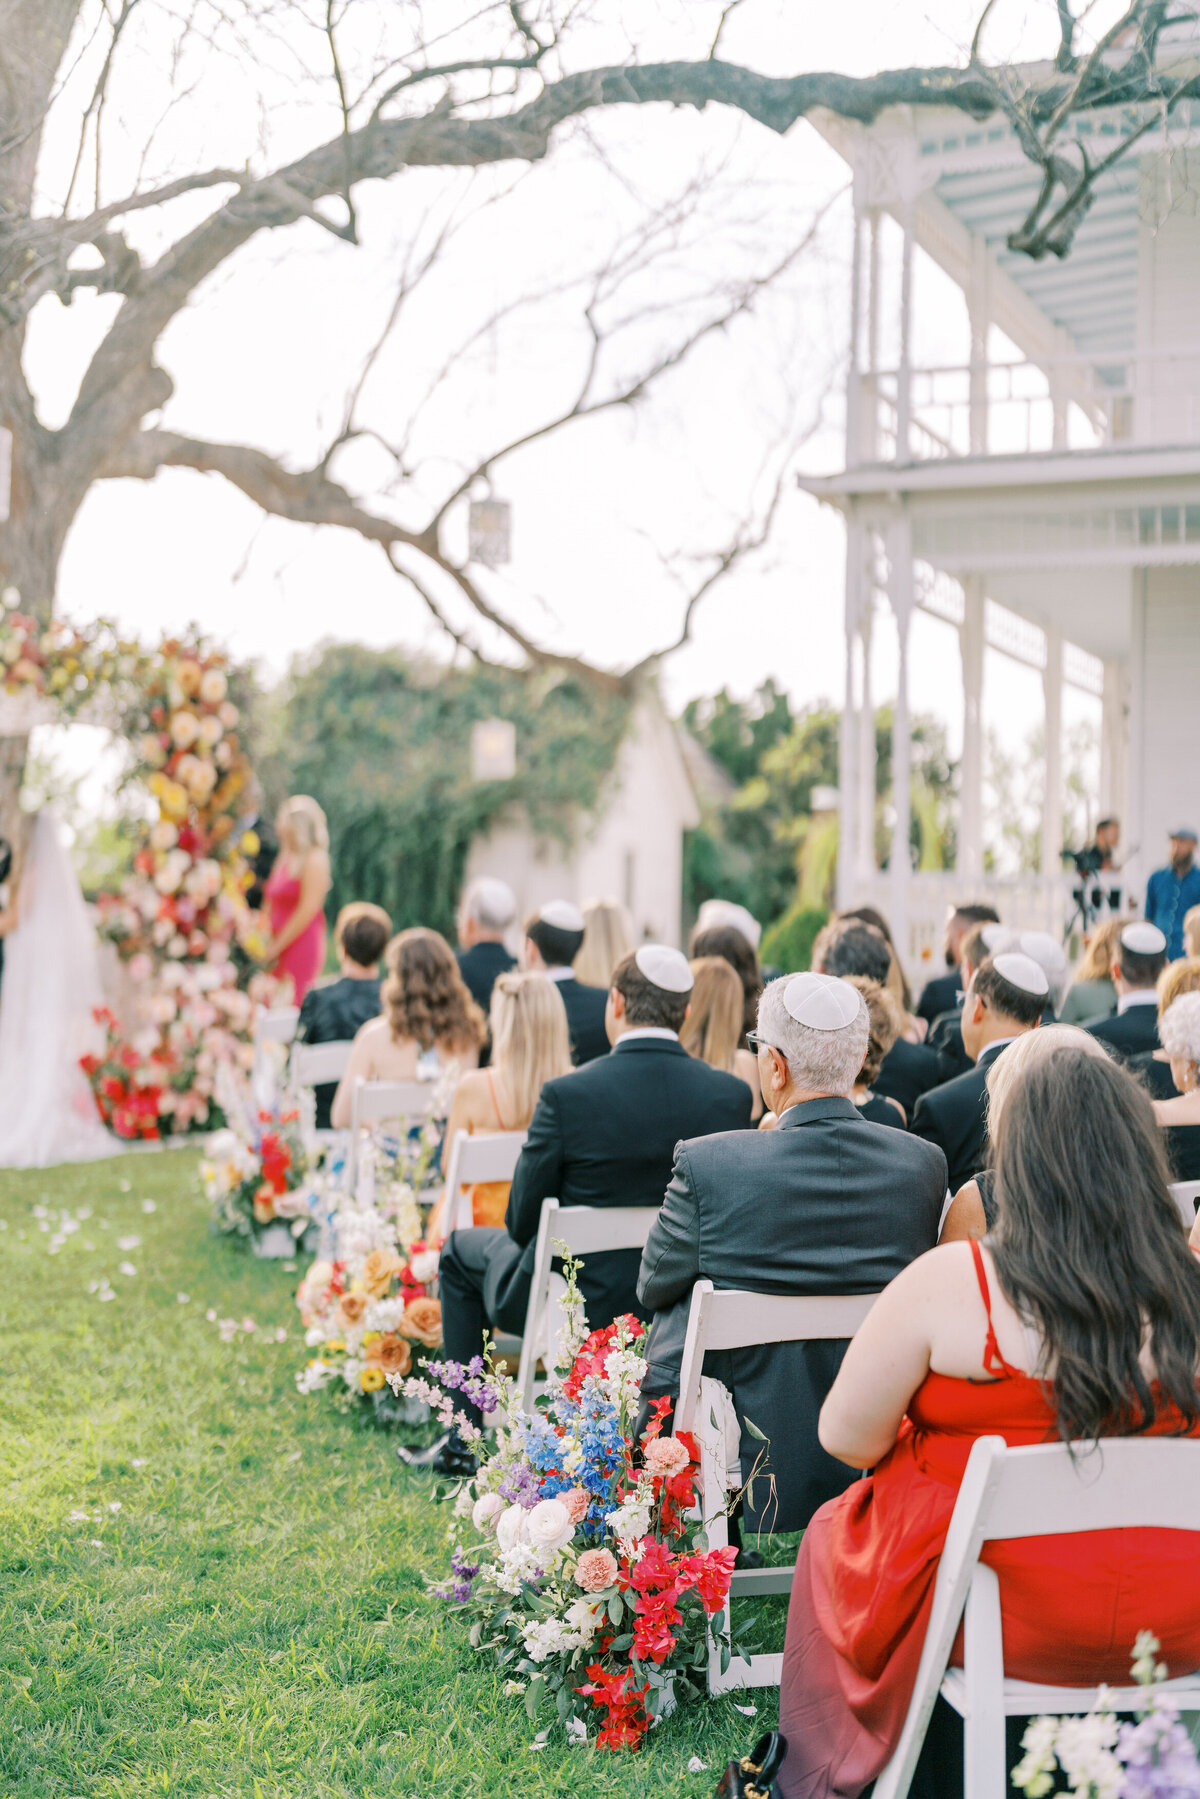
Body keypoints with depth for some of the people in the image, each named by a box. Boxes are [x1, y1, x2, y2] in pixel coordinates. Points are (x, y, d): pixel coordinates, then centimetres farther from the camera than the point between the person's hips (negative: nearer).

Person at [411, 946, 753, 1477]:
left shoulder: (566, 1094, -22)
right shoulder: (732, 1094, -13)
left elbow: (522, 1221, -13)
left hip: (574, 1302, -4)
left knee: (460, 1249, 26)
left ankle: (464, 1439, 29)